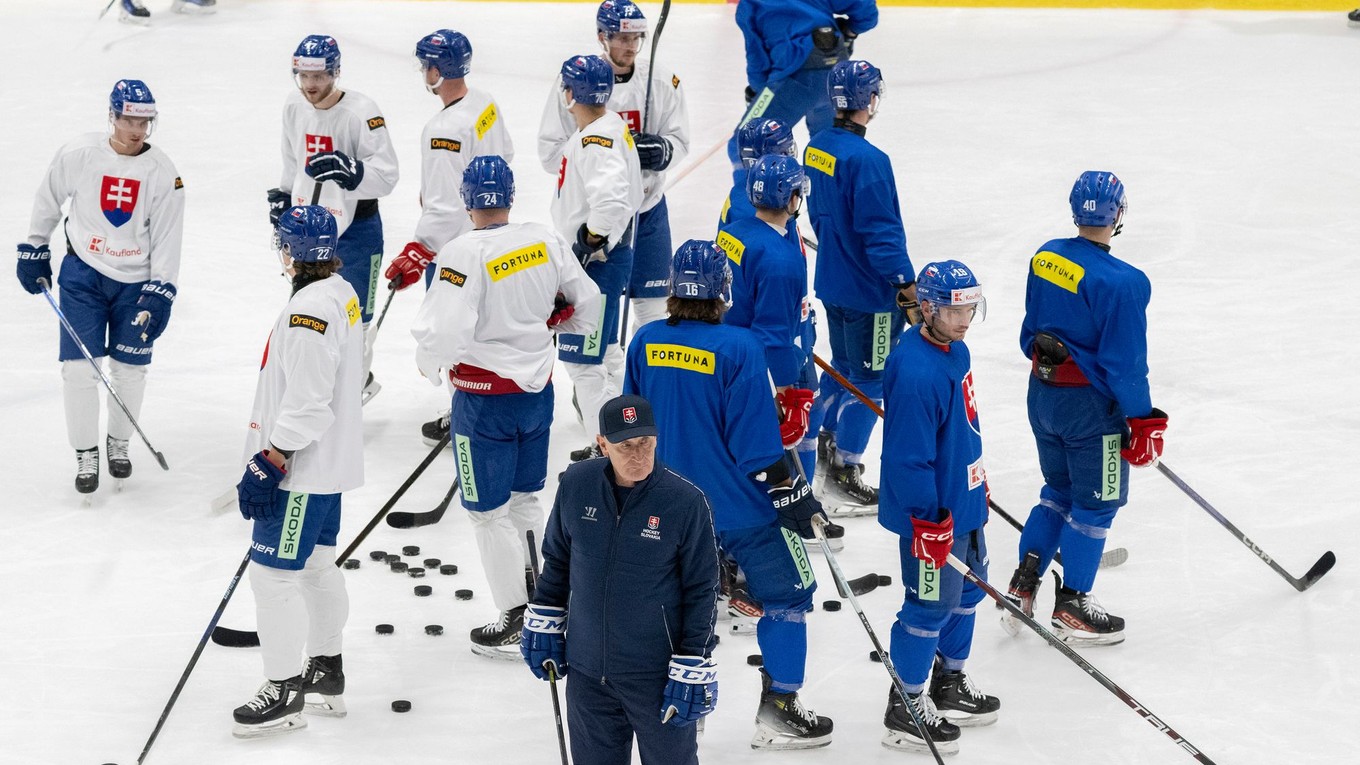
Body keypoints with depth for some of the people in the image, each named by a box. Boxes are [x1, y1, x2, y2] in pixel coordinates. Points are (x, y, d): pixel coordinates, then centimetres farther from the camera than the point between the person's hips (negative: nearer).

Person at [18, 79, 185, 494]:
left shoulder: (163, 172, -12)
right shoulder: (79, 154, -13)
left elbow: (167, 239, -9)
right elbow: (48, 199, 4)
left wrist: (159, 295, -14)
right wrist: (34, 249, 10)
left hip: (136, 280, 1)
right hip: (83, 273, -1)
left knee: (130, 369, 6)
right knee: (79, 366, -4)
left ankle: (118, 442, 31)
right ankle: (86, 454, 11)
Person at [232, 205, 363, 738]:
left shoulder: (309, 310, -23)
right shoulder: (341, 295, 9)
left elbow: (306, 404, -26)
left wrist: (269, 463, -22)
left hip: (303, 470, -11)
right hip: (329, 460, 11)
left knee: (273, 572, -5)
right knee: (316, 565, 19)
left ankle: (285, 693, 0)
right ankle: (326, 675, 30)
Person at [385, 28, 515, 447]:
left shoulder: (447, 131, -30)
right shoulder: (485, 103, -2)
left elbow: (445, 207, -29)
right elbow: (504, 155, 14)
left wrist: (415, 254, -23)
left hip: (454, 243, -9)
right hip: (489, 229, 9)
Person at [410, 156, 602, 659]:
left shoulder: (464, 254, -20)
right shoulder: (546, 241, -3)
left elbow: (443, 332, -25)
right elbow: (586, 305, 7)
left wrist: (429, 365, -4)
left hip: (485, 400, -6)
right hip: (537, 387, 6)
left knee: (490, 512, 6)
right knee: (525, 499, 22)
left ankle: (519, 623, 11)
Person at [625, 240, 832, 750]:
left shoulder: (646, 343, -2)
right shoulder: (738, 348, -19)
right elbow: (756, 440, -18)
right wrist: (793, 496, -9)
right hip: (742, 507, -5)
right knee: (786, 594, 9)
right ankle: (777, 712, 10)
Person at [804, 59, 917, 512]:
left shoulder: (817, 148, 2)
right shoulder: (867, 160, -26)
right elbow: (881, 231, -25)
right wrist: (906, 284, -18)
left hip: (832, 282, 9)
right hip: (868, 291, -9)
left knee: (844, 365, 25)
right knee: (870, 380, 3)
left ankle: (826, 441, 38)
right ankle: (843, 471, 8)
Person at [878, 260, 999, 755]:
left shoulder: (956, 351, 3)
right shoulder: (915, 372, -28)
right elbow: (909, 456, -27)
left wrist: (978, 481, 24)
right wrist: (929, 522, -24)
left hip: (965, 501, 10)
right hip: (933, 514, -10)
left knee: (967, 589, 21)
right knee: (931, 604, 1)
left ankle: (949, 685, 39)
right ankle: (904, 710, 15)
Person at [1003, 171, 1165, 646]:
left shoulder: (1045, 257, -1)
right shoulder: (1120, 282, -23)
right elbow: (1125, 362, -20)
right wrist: (1141, 420, -11)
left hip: (1043, 394, 7)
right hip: (1091, 406, -7)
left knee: (1058, 491, 23)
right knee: (1095, 503, 8)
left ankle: (1022, 586, 19)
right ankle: (1072, 607, 15)